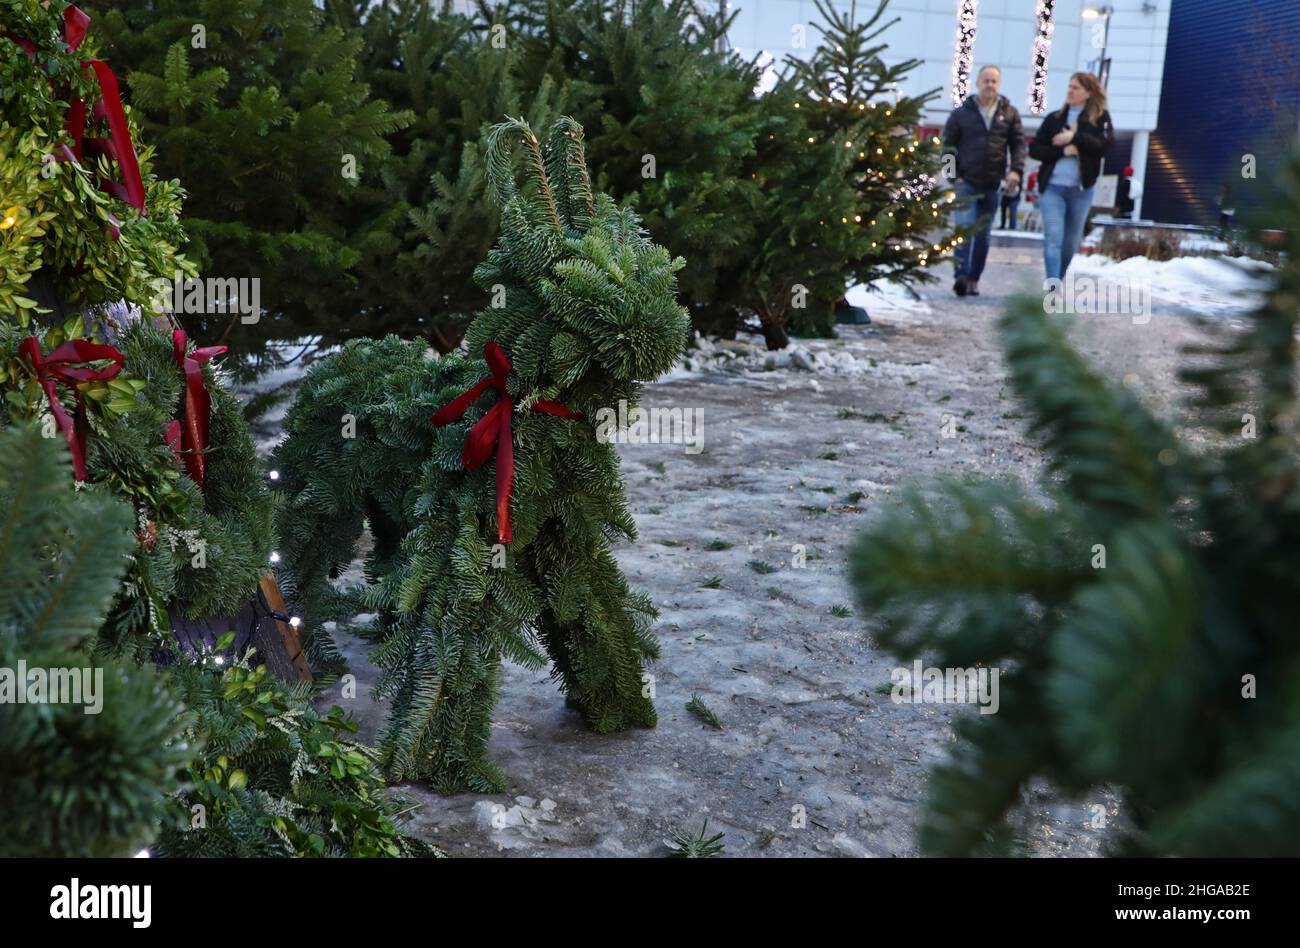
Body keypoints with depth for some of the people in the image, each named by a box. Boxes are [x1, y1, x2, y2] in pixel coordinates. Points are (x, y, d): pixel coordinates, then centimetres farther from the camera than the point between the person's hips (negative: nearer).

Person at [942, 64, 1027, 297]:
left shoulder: (1009, 113, 9)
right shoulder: (962, 112, 4)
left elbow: (1018, 144, 8)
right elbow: (948, 144, 4)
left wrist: (1016, 170, -8)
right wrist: (954, 174, -6)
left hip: (992, 184, 3)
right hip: (966, 182, -3)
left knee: (983, 235, 6)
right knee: (965, 229, -16)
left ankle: (973, 279, 13)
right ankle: (961, 276, -21)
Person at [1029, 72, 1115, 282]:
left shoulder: (1100, 118, 4)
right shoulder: (1054, 118, 8)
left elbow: (1105, 146, -10)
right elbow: (1034, 149, 3)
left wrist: (1075, 137, -15)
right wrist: (1062, 151, -12)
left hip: (1081, 189, 0)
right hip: (1052, 187, 0)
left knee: (1071, 241, 10)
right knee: (1053, 237, -14)